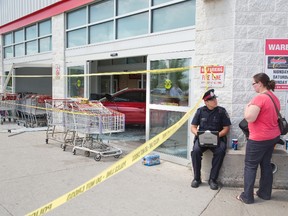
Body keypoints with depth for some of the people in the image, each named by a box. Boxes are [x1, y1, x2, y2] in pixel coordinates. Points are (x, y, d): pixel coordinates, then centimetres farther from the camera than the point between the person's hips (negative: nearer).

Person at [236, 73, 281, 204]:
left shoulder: (259, 98, -21)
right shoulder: (274, 97, 9)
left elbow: (249, 118, -27)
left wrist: (247, 106, -10)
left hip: (259, 138, -9)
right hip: (273, 136, 9)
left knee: (250, 166, 2)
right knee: (266, 164, 17)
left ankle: (247, 197, 8)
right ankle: (265, 193, 28)